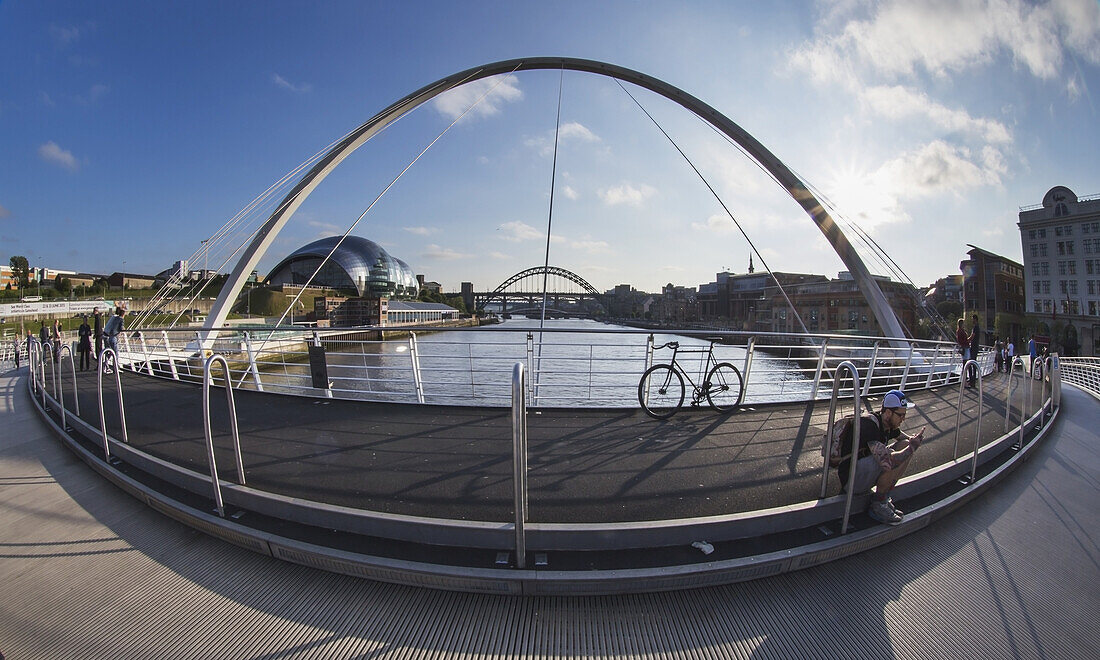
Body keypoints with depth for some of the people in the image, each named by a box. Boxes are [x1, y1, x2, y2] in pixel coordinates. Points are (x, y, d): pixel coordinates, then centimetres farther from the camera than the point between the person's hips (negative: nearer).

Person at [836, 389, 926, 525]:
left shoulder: (889, 424, 3)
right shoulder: (869, 424, -27)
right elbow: (887, 462, -37)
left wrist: (914, 440, -4)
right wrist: (912, 447, -22)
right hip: (851, 480, -10)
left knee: (905, 445, 2)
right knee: (890, 458, -31)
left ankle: (884, 497, 3)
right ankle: (878, 505, -9)